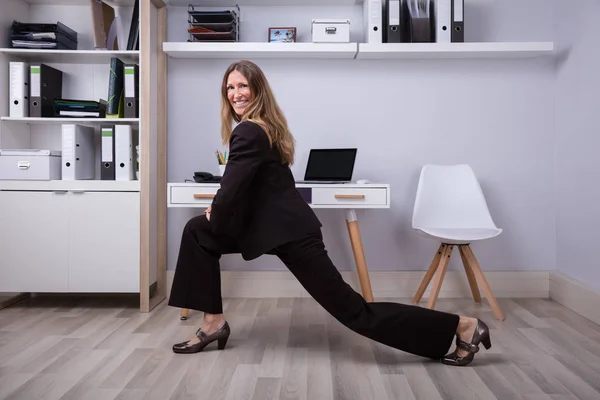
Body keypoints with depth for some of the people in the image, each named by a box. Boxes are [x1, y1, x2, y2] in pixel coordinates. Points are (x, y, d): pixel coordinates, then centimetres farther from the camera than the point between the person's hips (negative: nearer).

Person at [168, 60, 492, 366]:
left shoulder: (248, 132, -17)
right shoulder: (266, 127, 14)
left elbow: (231, 189, -21)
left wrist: (216, 220, 0)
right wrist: (219, 211, 10)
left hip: (288, 232, -10)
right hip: (286, 224, 10)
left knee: (353, 310, -5)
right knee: (196, 232, 13)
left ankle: (462, 325, 6)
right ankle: (213, 322, 14)